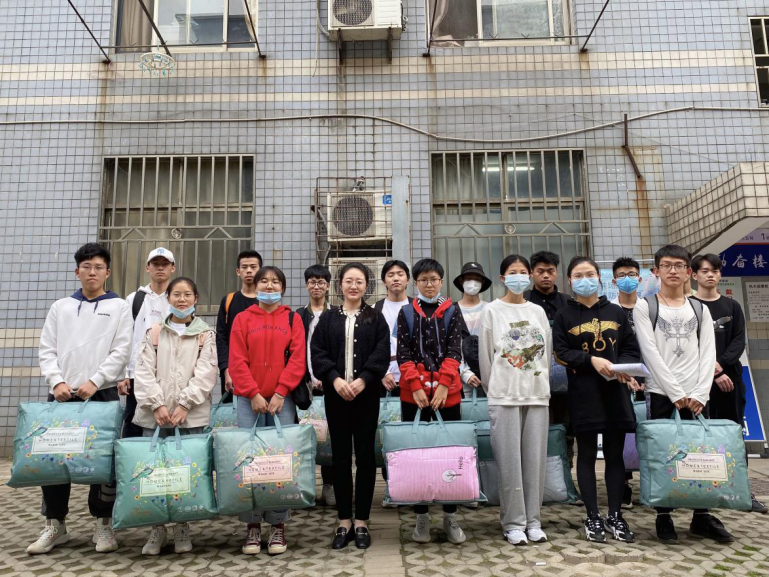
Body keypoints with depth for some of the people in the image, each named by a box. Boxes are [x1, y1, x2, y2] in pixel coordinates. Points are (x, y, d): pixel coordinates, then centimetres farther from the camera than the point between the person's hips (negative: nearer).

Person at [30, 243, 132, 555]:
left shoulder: (119, 307, 6)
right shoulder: (60, 307, 14)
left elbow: (121, 351, -3)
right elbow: (47, 350, 9)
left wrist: (94, 381, -12)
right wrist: (57, 381, -7)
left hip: (102, 394, -3)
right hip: (62, 394, 3)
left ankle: (104, 524, 13)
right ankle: (55, 525, 19)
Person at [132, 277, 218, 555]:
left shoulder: (206, 334, 7)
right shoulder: (154, 332, 11)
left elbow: (205, 373, -2)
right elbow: (144, 371, 4)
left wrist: (184, 404, -11)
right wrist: (157, 404, -8)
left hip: (191, 415, -1)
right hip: (155, 414, 1)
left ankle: (182, 528, 15)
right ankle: (157, 529, 16)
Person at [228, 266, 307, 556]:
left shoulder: (293, 319, 7)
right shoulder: (242, 319, 8)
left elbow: (298, 358, 0)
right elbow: (237, 361, 1)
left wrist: (280, 392, -9)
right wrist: (253, 394, -8)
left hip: (282, 399, 0)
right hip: (249, 400, 1)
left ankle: (278, 525, 12)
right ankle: (253, 526, 12)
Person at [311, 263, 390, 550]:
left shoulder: (376, 319, 7)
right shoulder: (328, 318, 9)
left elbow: (382, 354, -4)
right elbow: (317, 353, 0)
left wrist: (362, 379, -17)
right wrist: (335, 379, -15)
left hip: (366, 395, -1)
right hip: (336, 395, 1)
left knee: (365, 456, 4)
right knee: (340, 456, 6)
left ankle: (361, 522, 15)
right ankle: (344, 522, 16)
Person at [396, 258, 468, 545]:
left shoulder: (452, 311, 7)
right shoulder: (406, 313, 7)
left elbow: (454, 350, -3)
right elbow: (403, 353, 0)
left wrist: (443, 384, -15)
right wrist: (416, 386, -12)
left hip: (447, 391, 0)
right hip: (413, 393, 0)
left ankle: (450, 516, 18)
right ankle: (421, 517, 17)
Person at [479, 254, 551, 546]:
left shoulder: (538, 312, 11)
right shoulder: (492, 311, 1)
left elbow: (547, 352, 13)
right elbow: (484, 356, 2)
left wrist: (541, 384, 9)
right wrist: (494, 389, 4)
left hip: (537, 394, 3)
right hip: (505, 396, -3)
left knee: (535, 459, 5)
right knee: (510, 461, -1)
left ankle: (533, 521, 16)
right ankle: (513, 523, 9)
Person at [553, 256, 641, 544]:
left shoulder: (616, 312, 10)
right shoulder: (564, 316, 2)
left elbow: (632, 349, 8)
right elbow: (561, 353, -5)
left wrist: (623, 368, -12)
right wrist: (592, 360, -19)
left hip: (615, 391, 2)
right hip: (583, 393, -2)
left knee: (615, 454, 8)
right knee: (587, 454, 5)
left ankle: (615, 515, 20)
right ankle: (592, 517, 15)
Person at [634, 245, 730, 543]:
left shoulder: (700, 309, 11)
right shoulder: (644, 307, 0)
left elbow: (708, 354, 4)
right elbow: (651, 354, -8)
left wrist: (700, 394, -8)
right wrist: (676, 393, -12)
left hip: (695, 395, 3)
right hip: (661, 393, -3)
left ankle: (702, 516, 21)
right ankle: (663, 517, 13)